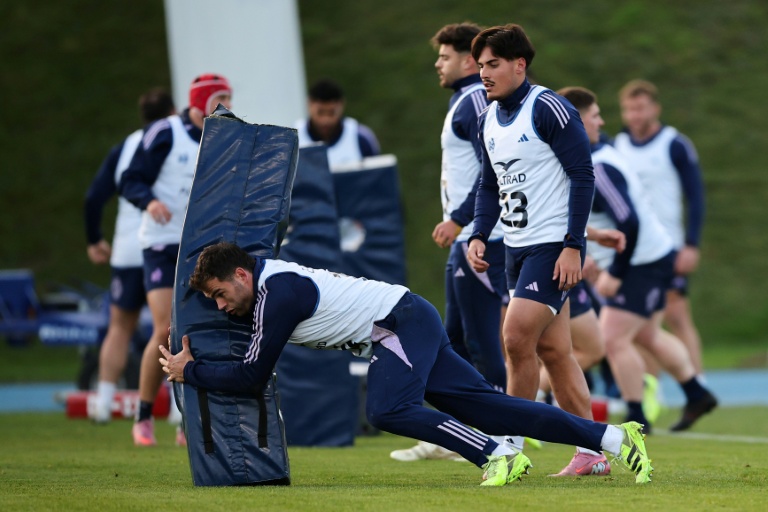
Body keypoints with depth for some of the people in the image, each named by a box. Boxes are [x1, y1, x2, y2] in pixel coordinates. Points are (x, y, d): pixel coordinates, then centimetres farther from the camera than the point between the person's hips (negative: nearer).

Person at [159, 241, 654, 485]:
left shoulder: (278, 291, -18)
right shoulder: (268, 281, 10)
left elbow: (252, 375, -18)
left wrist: (189, 372, -8)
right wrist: (192, 356, 15)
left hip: (402, 321, -9)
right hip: (408, 327, 9)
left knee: (389, 410, -28)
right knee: (484, 405, 3)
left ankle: (500, 456, -24)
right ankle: (613, 436, 0)